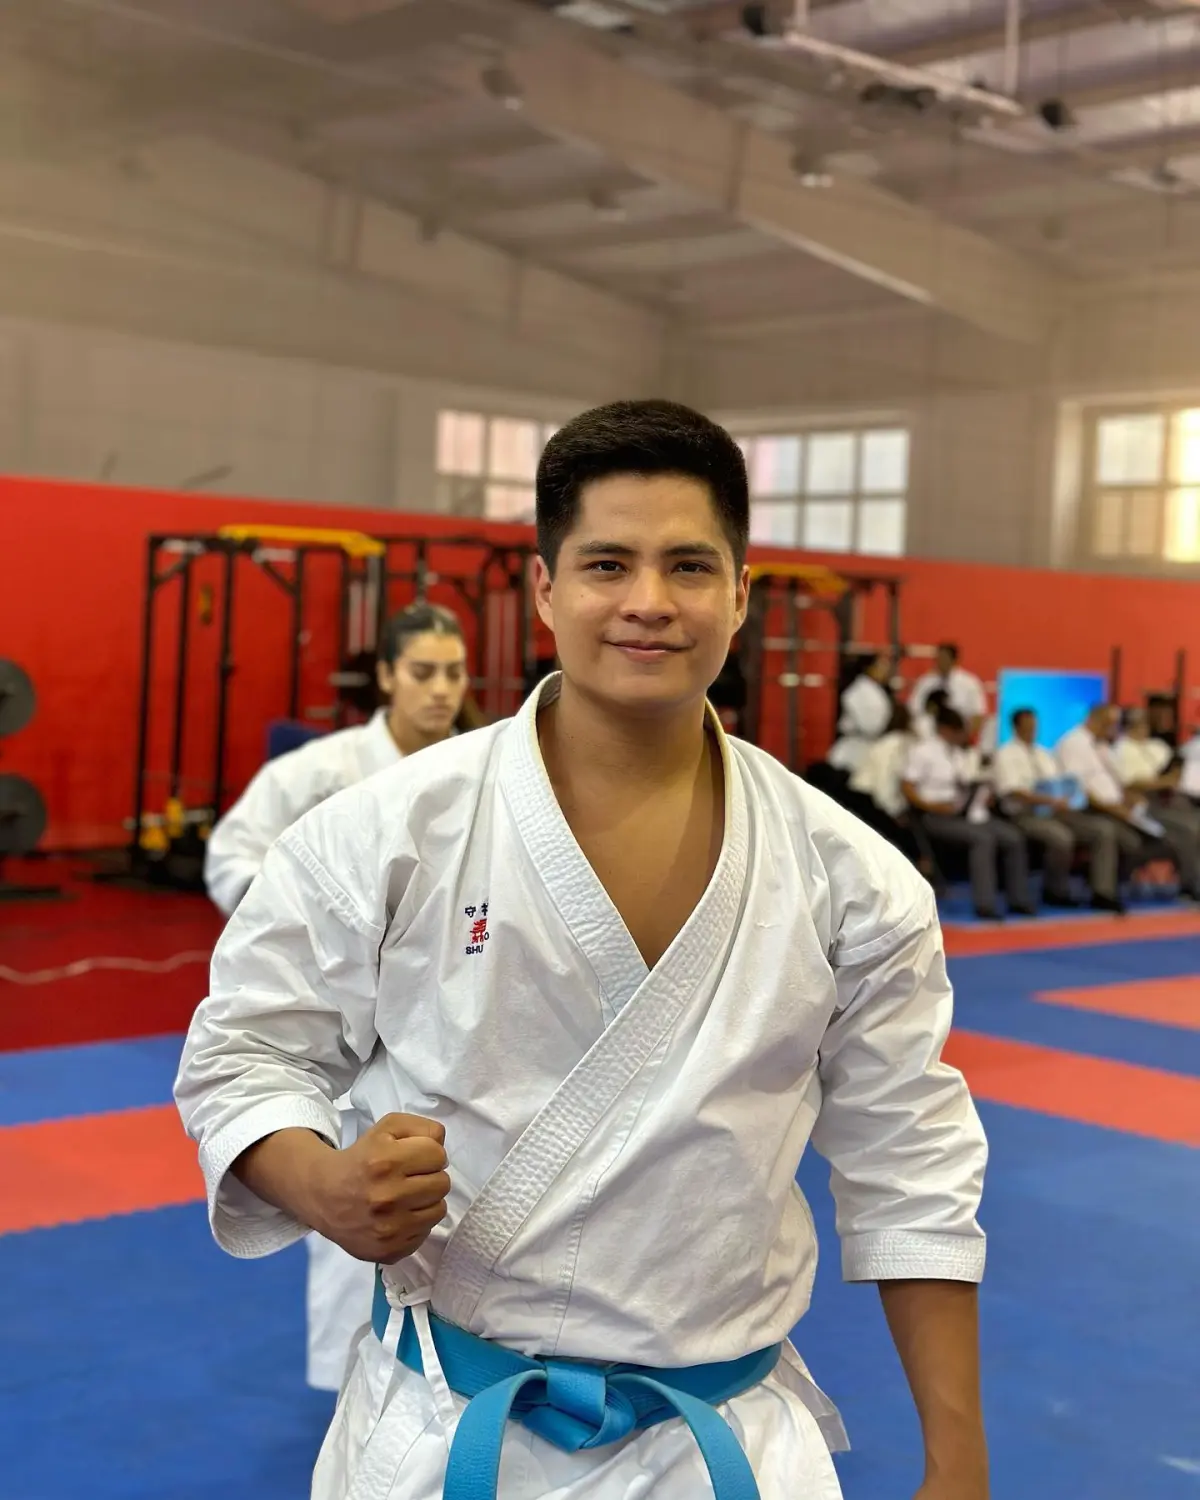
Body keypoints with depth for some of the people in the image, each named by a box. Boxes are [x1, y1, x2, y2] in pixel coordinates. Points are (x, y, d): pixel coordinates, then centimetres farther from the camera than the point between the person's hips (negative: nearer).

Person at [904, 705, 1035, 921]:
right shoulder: (923, 751, 1)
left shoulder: (967, 754, 21)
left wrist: (984, 796, 3)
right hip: (939, 817, -6)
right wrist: (933, 806, -19)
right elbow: (908, 790, -6)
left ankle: (1019, 900, -9)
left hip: (970, 814, 7)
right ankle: (985, 904, -33)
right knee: (983, 838, -32)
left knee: (1013, 837, -15)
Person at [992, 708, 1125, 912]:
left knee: (1104, 829, -13)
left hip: (1057, 811, 7)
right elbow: (1014, 792, -15)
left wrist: (1073, 793, -4)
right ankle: (1056, 893, -14)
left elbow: (1062, 786, 21)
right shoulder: (1006, 755, -1)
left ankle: (1102, 893, -18)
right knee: (1061, 837, -37)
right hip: (1025, 815, -7)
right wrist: (1052, 801, -25)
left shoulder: (1044, 755, 23)